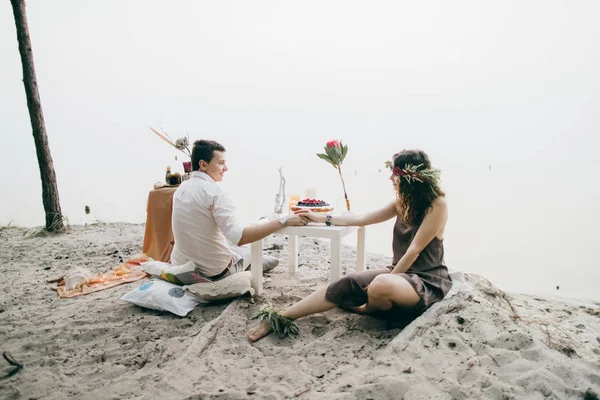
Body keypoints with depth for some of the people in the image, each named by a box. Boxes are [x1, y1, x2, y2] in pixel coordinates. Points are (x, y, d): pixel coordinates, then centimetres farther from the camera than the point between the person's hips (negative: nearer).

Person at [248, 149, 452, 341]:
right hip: (400, 272, 7)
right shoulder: (403, 201, 8)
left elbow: (414, 251, -18)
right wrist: (321, 218, 14)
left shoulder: (437, 204, -15)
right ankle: (280, 317, -17)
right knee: (348, 283, -14)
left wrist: (386, 281, -15)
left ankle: (368, 310, -1)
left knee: (381, 286, -37)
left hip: (427, 281, -7)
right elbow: (362, 219, 13)